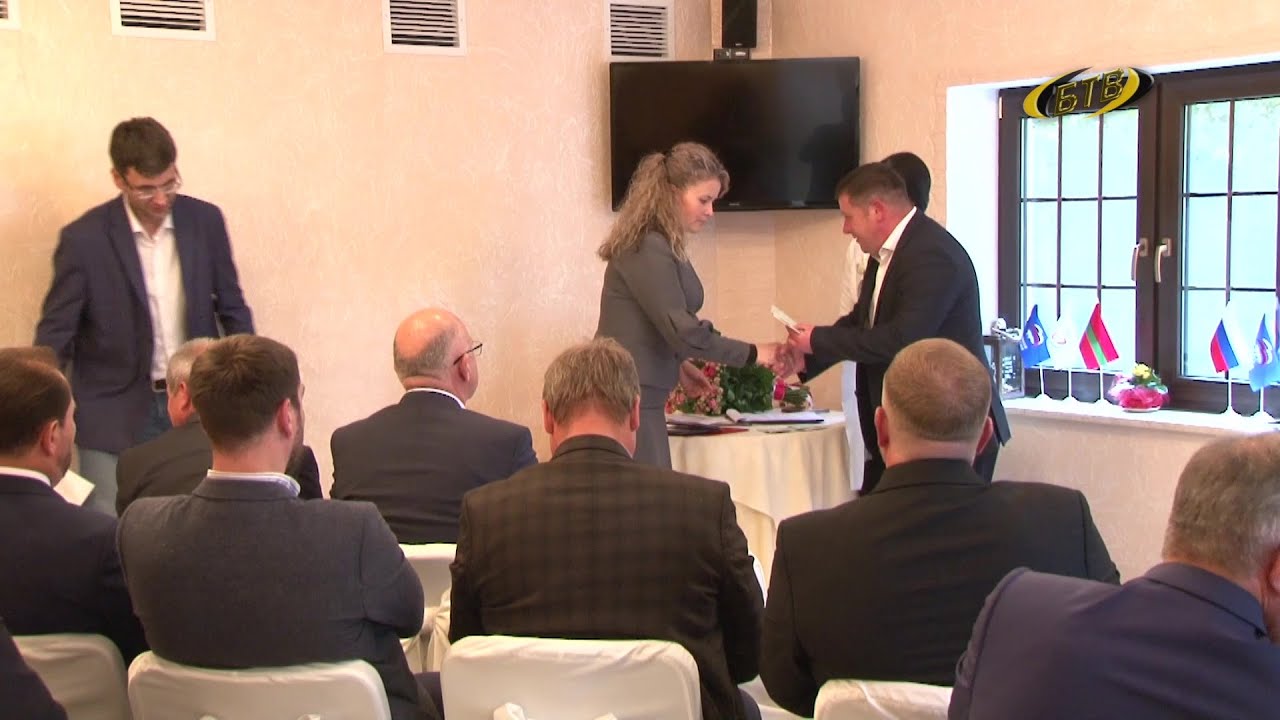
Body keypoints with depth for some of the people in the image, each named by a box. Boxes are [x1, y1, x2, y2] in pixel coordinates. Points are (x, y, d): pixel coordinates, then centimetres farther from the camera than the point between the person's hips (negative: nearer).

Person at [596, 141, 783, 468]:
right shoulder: (648, 249, -15)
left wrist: (678, 364, 14)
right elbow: (683, 331, -18)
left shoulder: (660, 245, 13)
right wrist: (753, 353, -11)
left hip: (637, 395, 9)